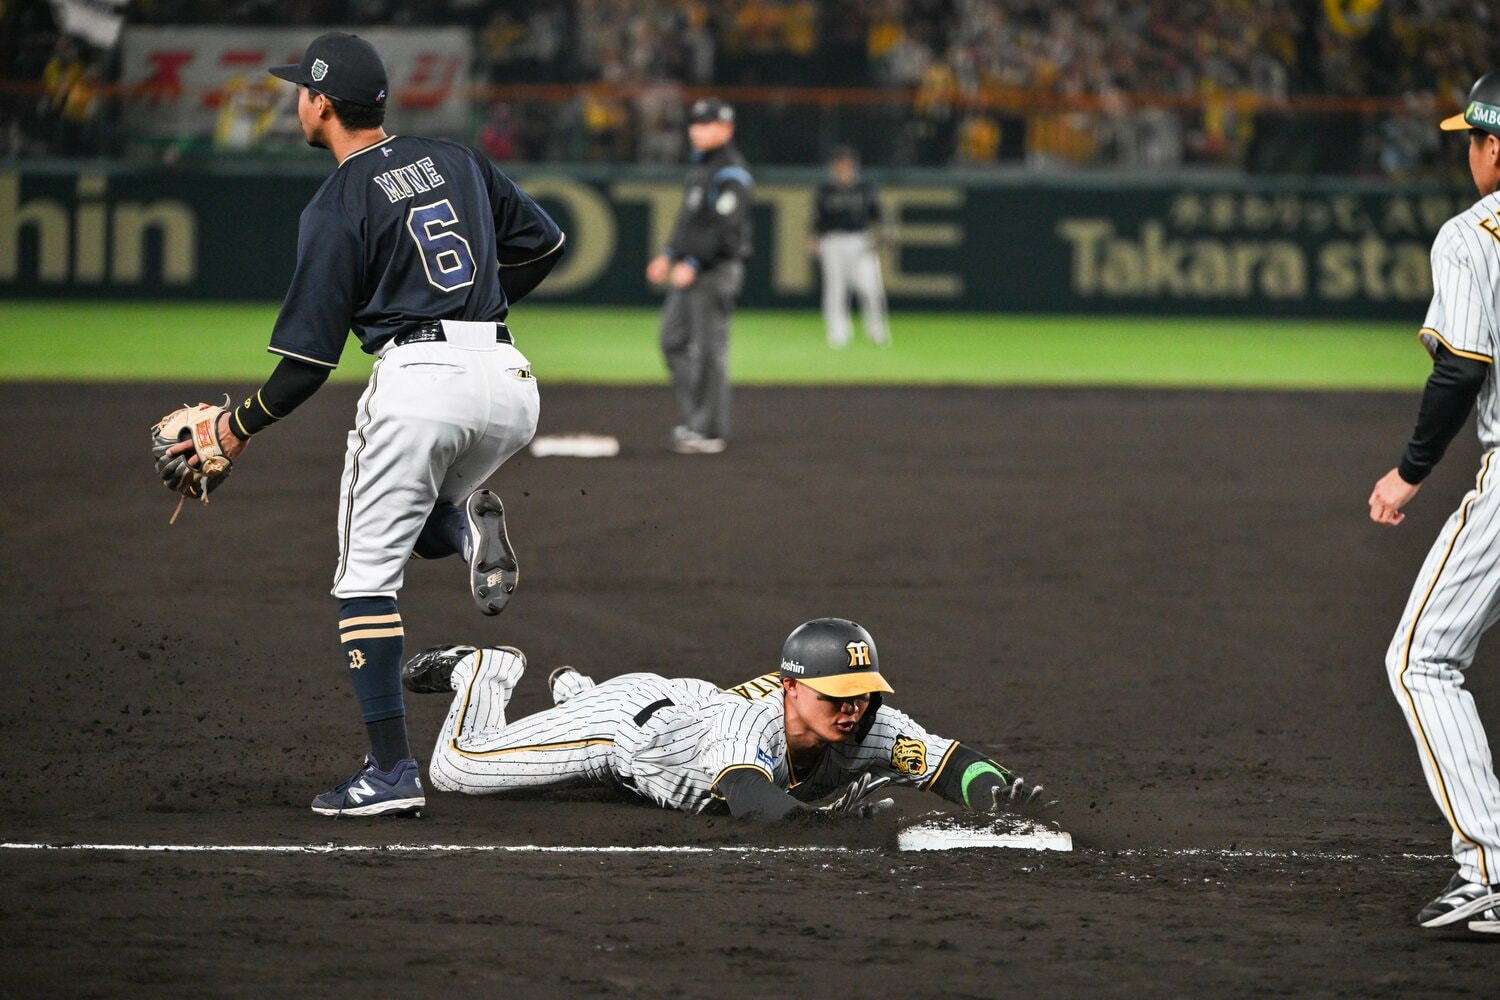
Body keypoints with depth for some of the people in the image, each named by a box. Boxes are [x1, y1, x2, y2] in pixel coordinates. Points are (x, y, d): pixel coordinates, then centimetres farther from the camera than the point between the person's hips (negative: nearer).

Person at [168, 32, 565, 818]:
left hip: (417, 379, -6)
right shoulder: (454, 160, 13)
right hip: (507, 382, 6)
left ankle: (391, 773, -5)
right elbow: (544, 242, 20)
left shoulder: (336, 208, -4)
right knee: (419, 521, 31)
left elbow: (309, 356, -5)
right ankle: (470, 526, -6)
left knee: (368, 574, 3)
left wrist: (240, 427, 9)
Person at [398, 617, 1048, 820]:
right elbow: (753, 801, -64)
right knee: (455, 769, -3)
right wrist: (831, 811, -77)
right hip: (630, 718, -6)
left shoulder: (871, 728, -32)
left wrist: (996, 791, -51)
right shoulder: (754, 724, -47)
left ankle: (574, 689, 62)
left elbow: (951, 761, -30)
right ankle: (488, 672, 28)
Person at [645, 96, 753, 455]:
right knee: (674, 341, 11)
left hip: (716, 270, -10)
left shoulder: (730, 173, -14)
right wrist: (669, 255, 17)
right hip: (689, 269, 10)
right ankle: (692, 421, 17)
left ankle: (709, 431, -4)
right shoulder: (700, 166, 17)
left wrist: (693, 264, -22)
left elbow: (727, 228, -21)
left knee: (707, 348, -8)